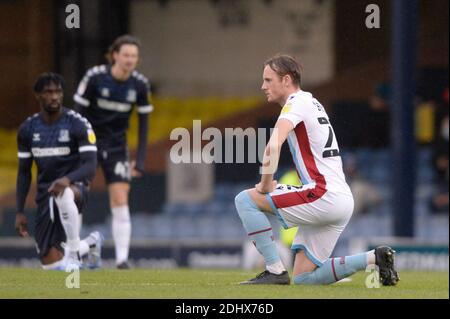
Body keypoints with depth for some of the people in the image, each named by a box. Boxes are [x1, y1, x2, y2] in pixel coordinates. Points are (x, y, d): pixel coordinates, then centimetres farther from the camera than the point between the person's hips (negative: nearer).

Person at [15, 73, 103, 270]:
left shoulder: (78, 125, -9)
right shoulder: (27, 129, 5)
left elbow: (90, 167, -18)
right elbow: (24, 172, 13)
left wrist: (67, 179, -38)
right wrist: (19, 211, 7)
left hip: (75, 188, -4)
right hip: (45, 195, 5)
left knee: (63, 193, -43)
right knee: (50, 264, -3)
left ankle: (74, 252, -28)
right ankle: (89, 244, 27)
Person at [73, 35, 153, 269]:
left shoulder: (140, 85, -7)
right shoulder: (95, 77, -17)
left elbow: (143, 125, 1)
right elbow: (77, 114, -13)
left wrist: (140, 161, -3)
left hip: (116, 147, 2)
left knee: (120, 202, -7)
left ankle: (122, 259, -6)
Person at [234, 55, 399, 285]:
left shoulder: (297, 102, -6)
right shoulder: (311, 102, 23)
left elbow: (273, 146, -23)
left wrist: (265, 186, -12)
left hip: (324, 196, -9)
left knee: (245, 199, -6)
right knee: (303, 277, 11)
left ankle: (275, 270, -9)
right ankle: (374, 258, 8)